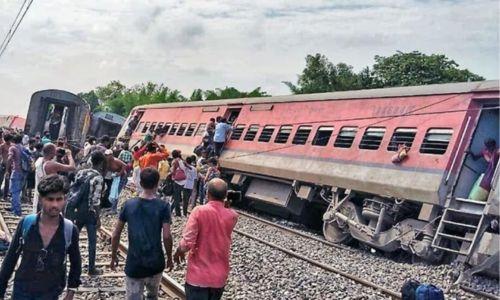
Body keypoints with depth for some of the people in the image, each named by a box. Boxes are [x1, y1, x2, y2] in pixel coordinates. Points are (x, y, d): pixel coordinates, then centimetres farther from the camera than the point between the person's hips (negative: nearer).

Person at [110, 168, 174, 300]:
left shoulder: (129, 204, -2)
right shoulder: (163, 206, -9)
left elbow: (115, 235, 1)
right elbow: (167, 236, -11)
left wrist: (113, 256, 15)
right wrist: (169, 258, 3)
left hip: (134, 264, 0)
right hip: (155, 263, 0)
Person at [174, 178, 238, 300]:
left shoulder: (199, 211, -17)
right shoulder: (232, 216, -6)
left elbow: (187, 243, -19)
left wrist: (178, 252, 1)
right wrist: (225, 203, 8)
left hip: (198, 276, -3)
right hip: (220, 276, 4)